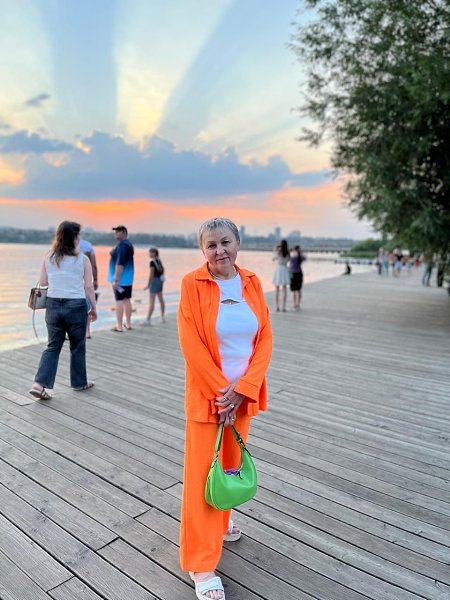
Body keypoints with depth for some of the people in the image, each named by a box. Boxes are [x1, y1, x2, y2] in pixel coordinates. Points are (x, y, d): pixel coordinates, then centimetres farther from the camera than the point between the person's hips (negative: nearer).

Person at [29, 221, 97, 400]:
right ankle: (79, 383, 25)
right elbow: (89, 287, -5)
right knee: (77, 346, 12)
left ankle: (39, 384, 1)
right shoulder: (82, 259, -7)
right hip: (76, 306, -3)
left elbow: (43, 282, 6)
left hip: (53, 304, 3)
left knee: (53, 346, 13)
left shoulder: (48, 257, 2)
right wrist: (94, 308, 4)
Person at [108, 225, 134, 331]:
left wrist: (116, 280, -24)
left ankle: (119, 326, -1)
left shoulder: (122, 245, -17)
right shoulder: (129, 244, 14)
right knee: (127, 300, 14)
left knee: (119, 301, -5)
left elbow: (120, 264, -24)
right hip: (128, 278, 9)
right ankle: (128, 324, 21)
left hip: (120, 279, -9)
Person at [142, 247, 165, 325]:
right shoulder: (159, 261, 8)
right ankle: (162, 317, 25)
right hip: (160, 280, 9)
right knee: (161, 299, 17)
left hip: (155, 280, -9)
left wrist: (148, 284, -14)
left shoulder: (152, 262, -16)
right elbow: (162, 270, 18)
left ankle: (148, 320, -7)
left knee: (152, 301, -8)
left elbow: (151, 274, -19)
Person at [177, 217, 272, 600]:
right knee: (202, 474, 3)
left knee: (232, 460, 20)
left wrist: (241, 390, -11)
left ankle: (222, 518, 47)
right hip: (207, 393, -4)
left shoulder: (252, 283, 0)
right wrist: (221, 392, -14)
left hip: (243, 392, 4)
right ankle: (201, 564, 18)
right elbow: (191, 345, -15)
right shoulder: (193, 284, -12)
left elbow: (264, 340, -2)